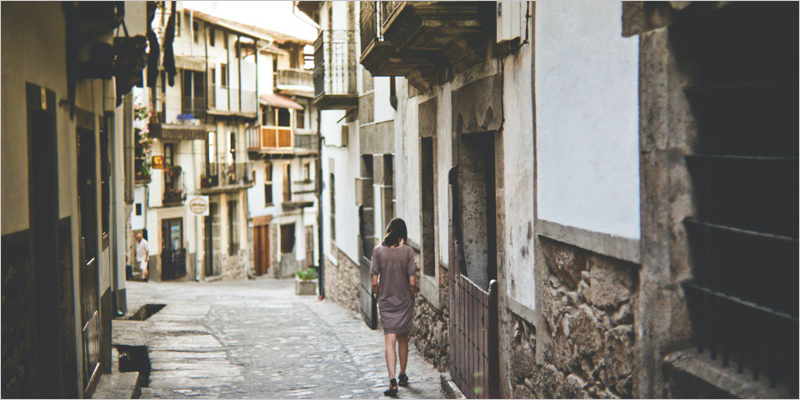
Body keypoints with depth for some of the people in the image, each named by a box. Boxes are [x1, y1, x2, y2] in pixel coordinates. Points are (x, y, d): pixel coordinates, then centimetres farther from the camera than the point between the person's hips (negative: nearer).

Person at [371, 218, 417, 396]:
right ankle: (402, 376, 31)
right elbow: (412, 282, -9)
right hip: (404, 301, 1)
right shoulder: (407, 251, -8)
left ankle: (392, 380, -16)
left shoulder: (378, 251, -6)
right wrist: (412, 298, 8)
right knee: (403, 339, 18)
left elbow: (374, 282, -5)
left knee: (390, 341, -3)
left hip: (385, 302, 0)